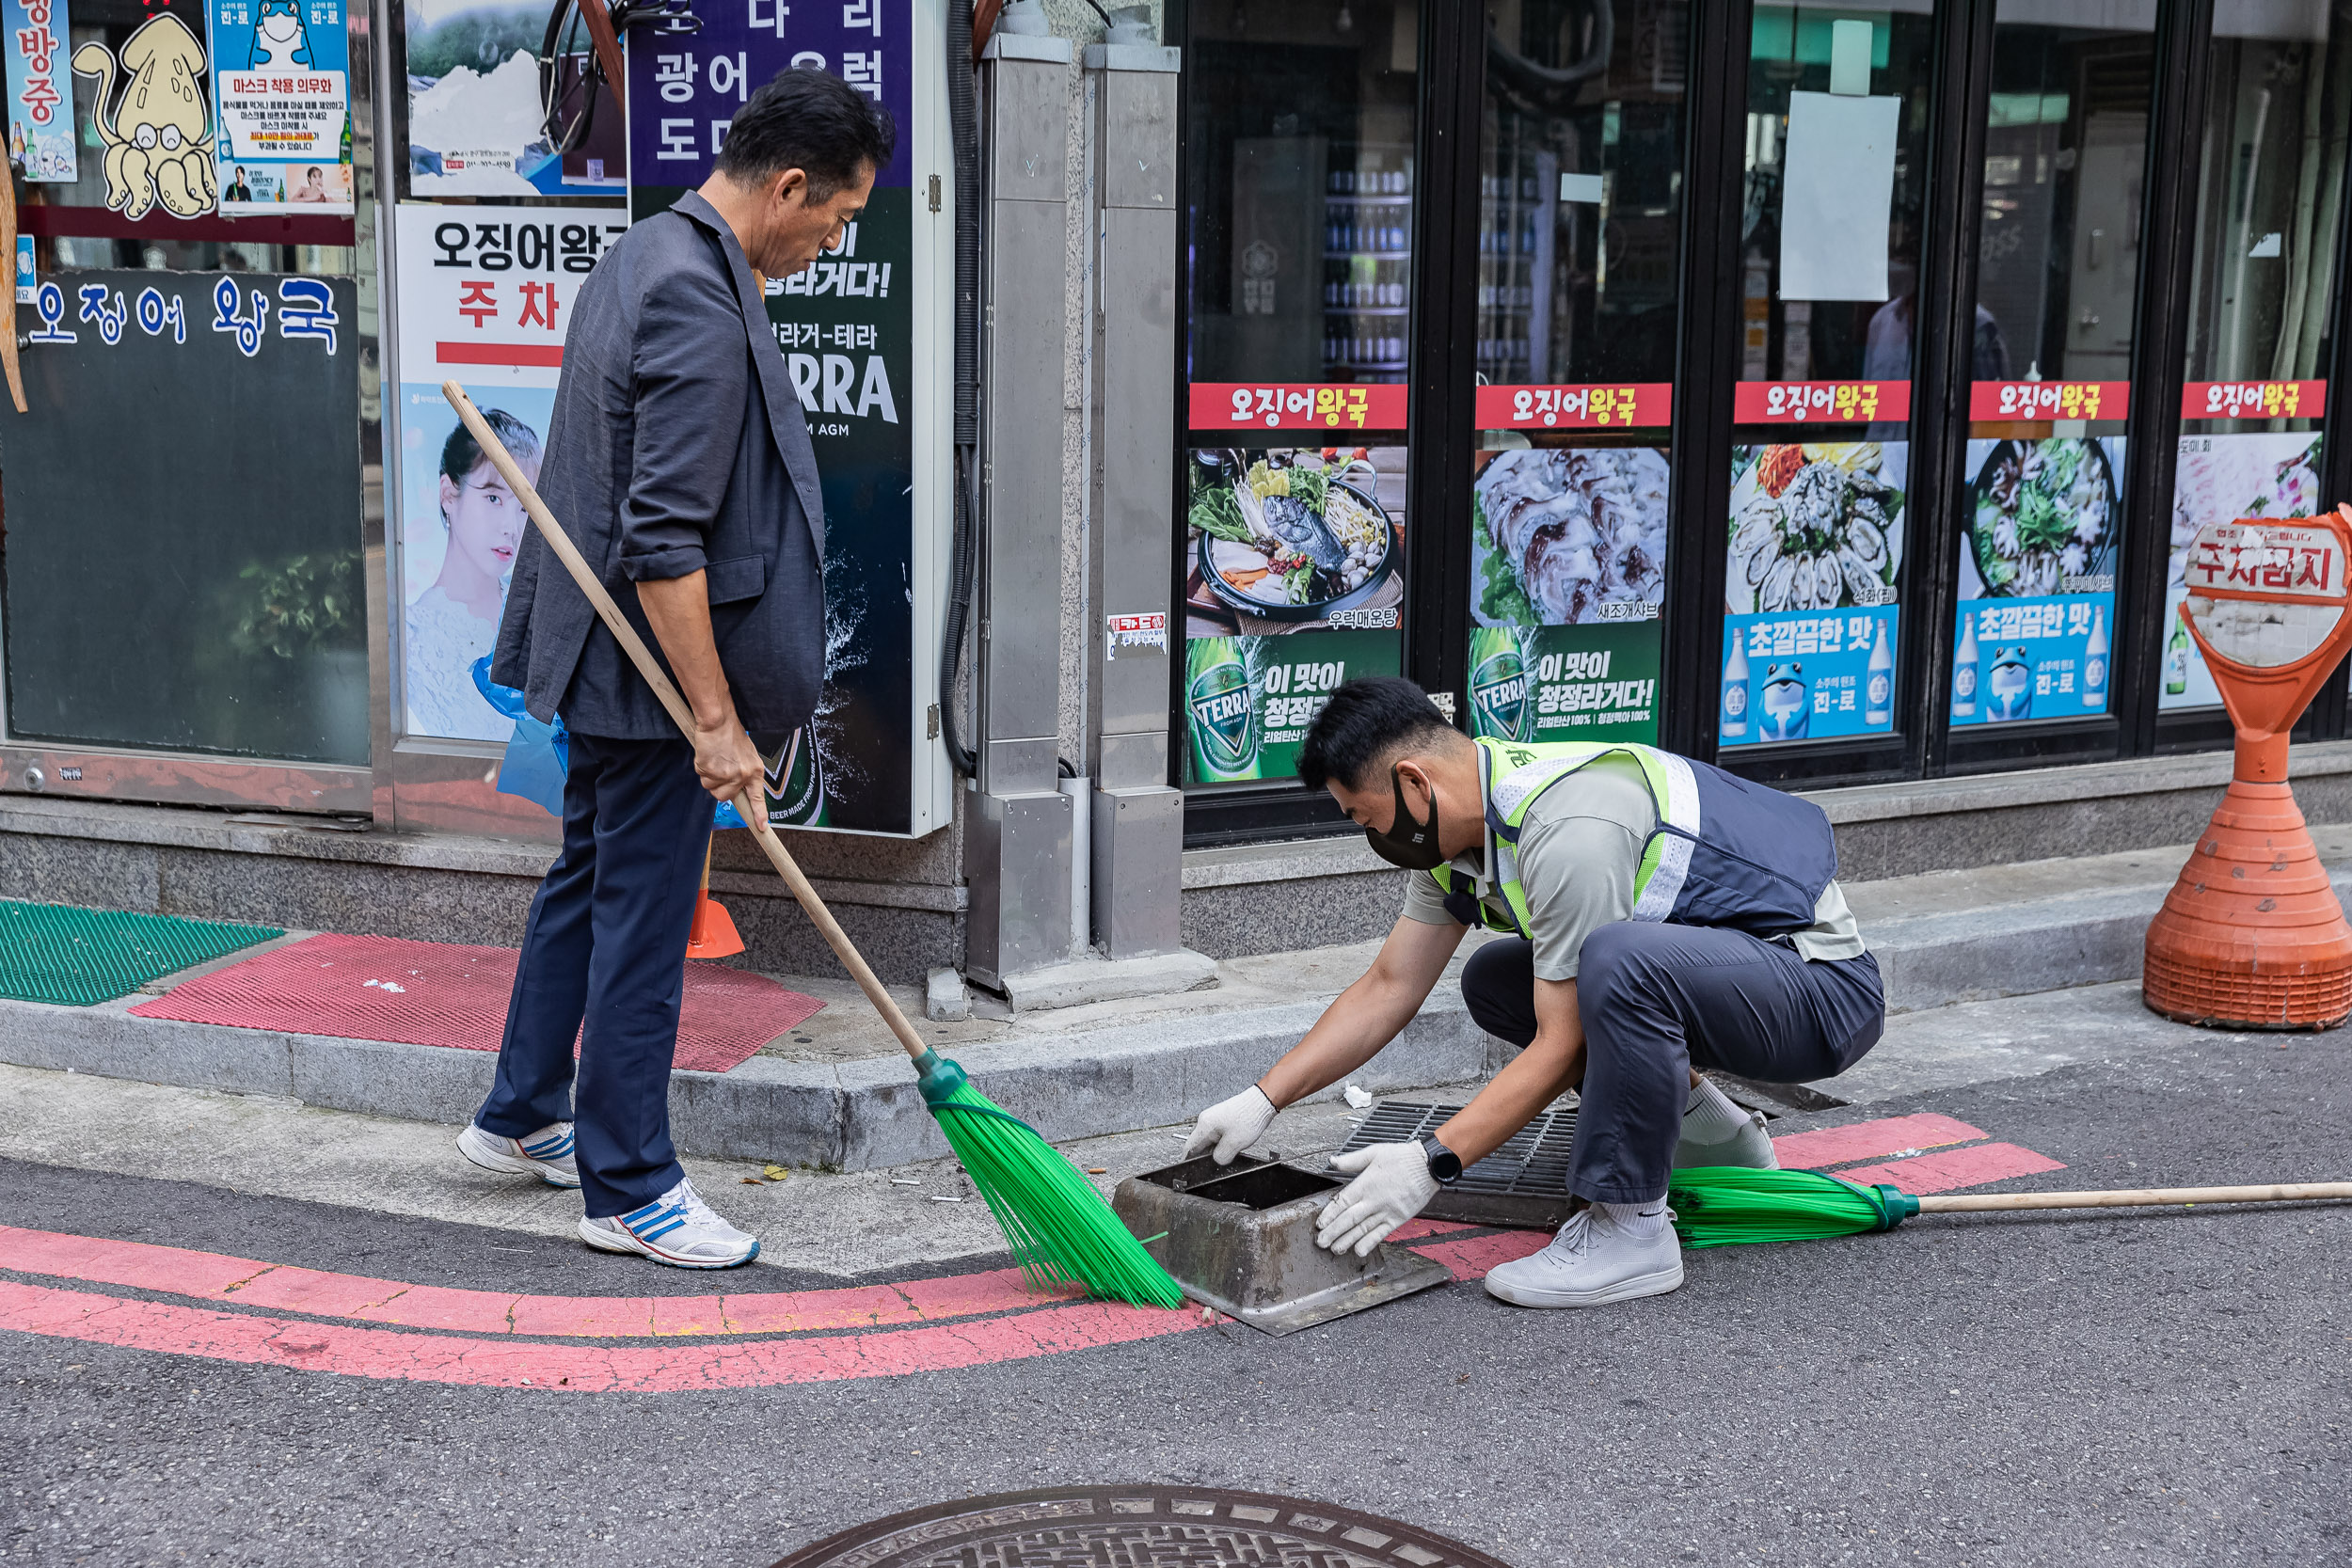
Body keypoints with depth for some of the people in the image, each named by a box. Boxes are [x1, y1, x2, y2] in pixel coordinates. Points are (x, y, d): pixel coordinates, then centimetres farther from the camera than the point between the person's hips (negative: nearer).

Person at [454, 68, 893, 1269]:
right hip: (651, 665, -11)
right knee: (642, 921, -1)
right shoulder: (700, 309, -23)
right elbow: (663, 540, -27)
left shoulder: (643, 257, 10)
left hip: (603, 653, 11)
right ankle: (627, 1190, 11)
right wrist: (715, 717, -23)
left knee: (589, 880, 21)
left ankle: (522, 1116, 36)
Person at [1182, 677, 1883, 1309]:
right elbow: (1389, 989, 8)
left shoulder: (1567, 830, -29)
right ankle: (1703, 1125, 15)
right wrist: (1262, 1100, 3)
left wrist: (1429, 1165, -25)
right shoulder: (1458, 829, 1)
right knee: (1494, 982, 10)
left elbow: (1563, 1046, -25)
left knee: (1617, 960, -36)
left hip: (1825, 987, -10)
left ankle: (1631, 1232, -18)